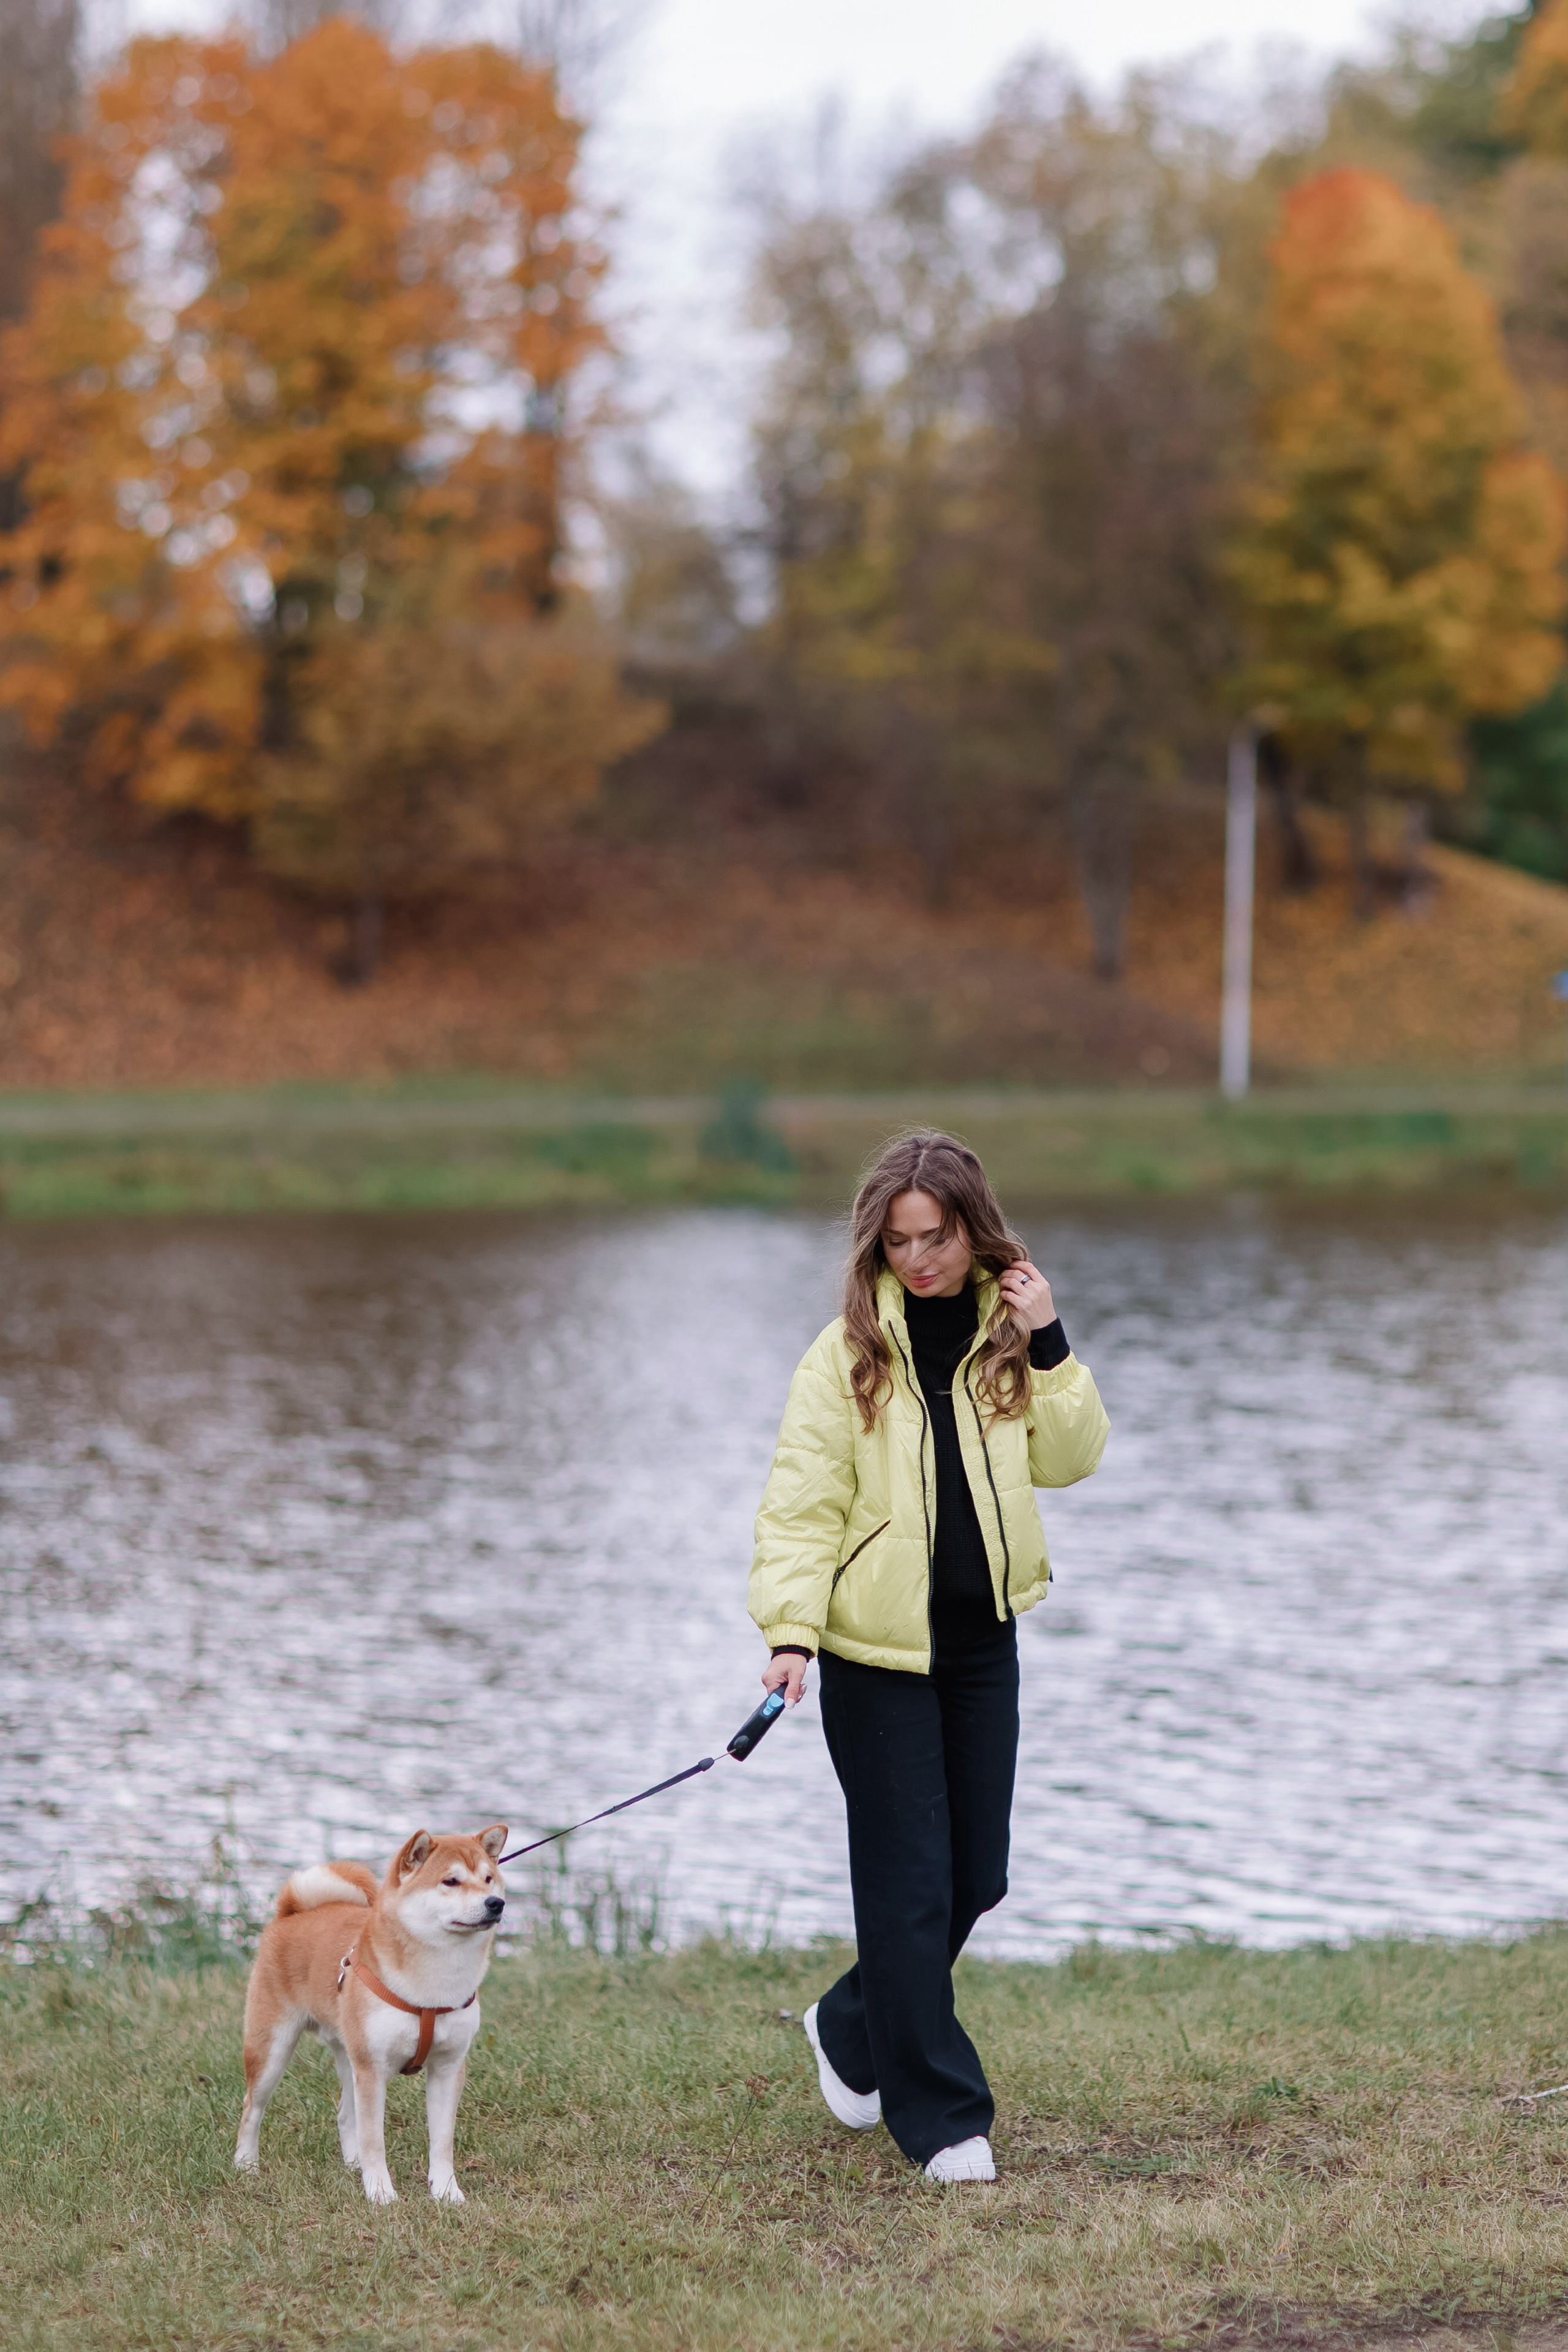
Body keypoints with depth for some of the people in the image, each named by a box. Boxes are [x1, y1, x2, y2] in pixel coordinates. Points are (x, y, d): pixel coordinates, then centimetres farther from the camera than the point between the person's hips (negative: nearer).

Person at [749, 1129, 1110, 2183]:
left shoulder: (1011, 1330, 4)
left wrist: (1049, 1345, -13)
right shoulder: (849, 1351, -9)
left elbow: (1070, 1459, -2)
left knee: (976, 1876, 11)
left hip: (981, 1641, 5)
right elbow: (802, 1502, -11)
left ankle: (854, 2028, 35)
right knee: (909, 1882, -3)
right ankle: (943, 2116, 7)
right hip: (877, 1649, -5)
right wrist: (793, 1631, -22)